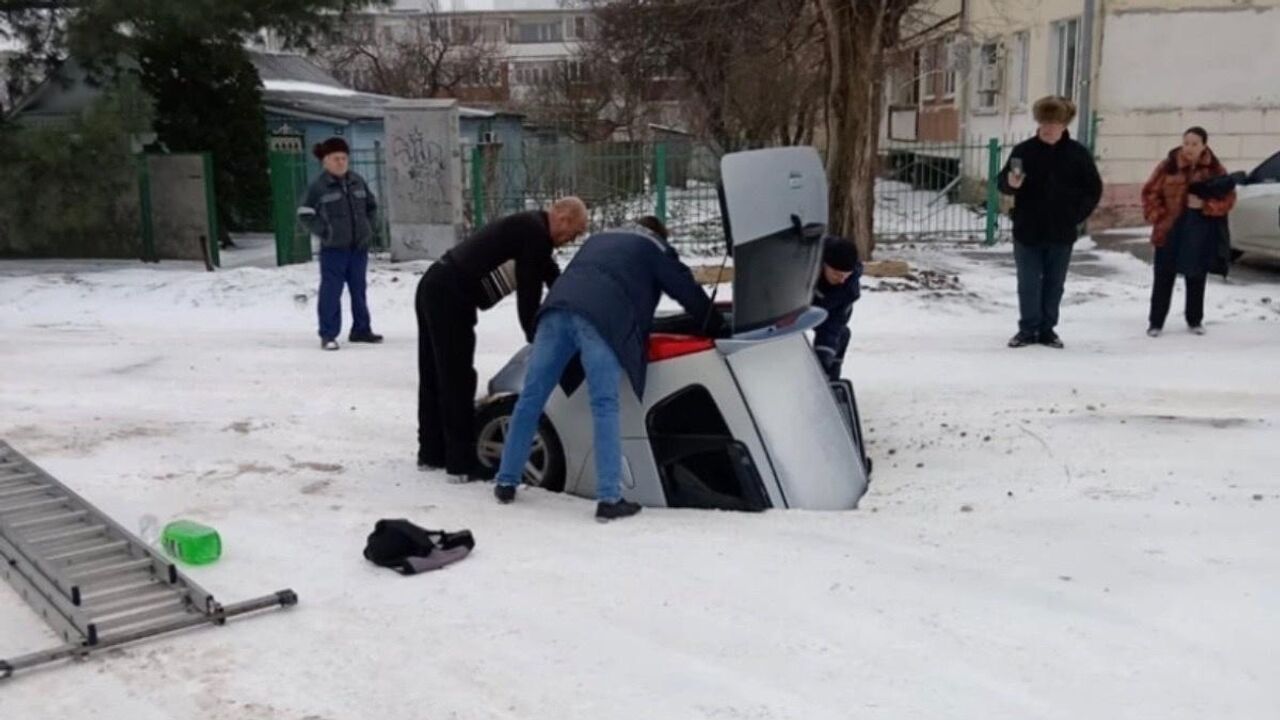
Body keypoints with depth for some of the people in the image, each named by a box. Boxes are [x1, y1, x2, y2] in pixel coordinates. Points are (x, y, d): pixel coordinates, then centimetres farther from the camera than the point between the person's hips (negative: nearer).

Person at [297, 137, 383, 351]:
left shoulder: (357, 182, 8)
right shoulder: (319, 187, -6)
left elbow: (372, 205, 19)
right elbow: (304, 214, -3)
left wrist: (369, 227, 7)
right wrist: (323, 231, -10)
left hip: (359, 247, 5)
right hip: (333, 248, -5)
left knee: (359, 289, 13)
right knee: (331, 291, -5)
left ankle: (361, 329, 24)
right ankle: (328, 335, 0)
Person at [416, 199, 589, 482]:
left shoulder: (529, 228, 19)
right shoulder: (535, 233, -12)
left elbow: (554, 279, 27)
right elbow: (528, 293, -13)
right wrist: (537, 340, -2)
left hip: (435, 287, 10)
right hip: (450, 298, -10)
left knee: (435, 377, 17)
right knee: (457, 381, -5)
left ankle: (432, 453, 28)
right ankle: (461, 465, 0)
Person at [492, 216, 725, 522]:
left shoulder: (599, 239, 41)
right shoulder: (654, 250, 25)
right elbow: (688, 291, 26)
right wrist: (718, 327, 38)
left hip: (558, 307, 5)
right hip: (601, 319, -5)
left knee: (531, 398, 9)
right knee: (605, 407, -6)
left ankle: (506, 483, 15)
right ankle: (609, 499, -11)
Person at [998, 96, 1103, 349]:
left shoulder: (1078, 153, -1)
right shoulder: (1024, 150, -3)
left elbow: (1094, 189, 7)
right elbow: (1002, 182, -1)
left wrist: (1077, 215, -1)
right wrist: (1011, 183, -24)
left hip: (1061, 234, 1)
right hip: (1027, 231, -1)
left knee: (1054, 284, 9)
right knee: (1028, 284, 3)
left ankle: (1047, 329, 20)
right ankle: (1028, 329, 14)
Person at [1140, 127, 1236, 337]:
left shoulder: (1215, 169, 0)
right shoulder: (1168, 166, -3)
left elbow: (1228, 198, 1)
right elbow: (1150, 193, 1)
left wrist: (1205, 205, -16)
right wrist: (1158, 217, -9)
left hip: (1201, 233, 1)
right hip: (1170, 230, -1)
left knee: (1196, 277, 11)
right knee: (1164, 277, 1)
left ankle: (1195, 320, 24)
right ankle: (1156, 322, 7)